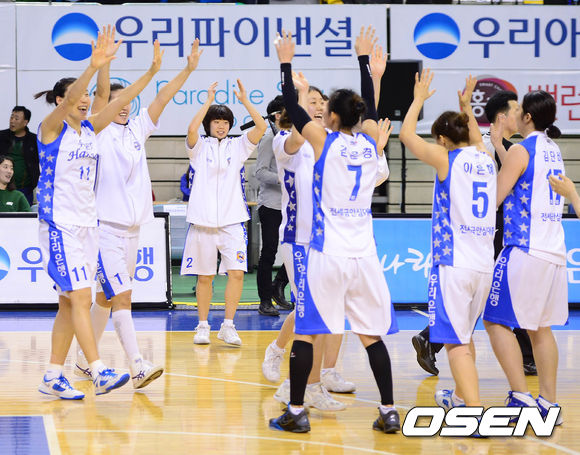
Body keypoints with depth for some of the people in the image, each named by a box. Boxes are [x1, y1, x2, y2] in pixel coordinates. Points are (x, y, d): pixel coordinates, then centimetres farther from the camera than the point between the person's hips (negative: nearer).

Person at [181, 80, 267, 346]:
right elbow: (191, 129, -18)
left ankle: (228, 326, -2)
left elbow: (261, 127, -3)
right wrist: (209, 101, -16)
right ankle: (203, 326, 18)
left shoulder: (237, 146, 10)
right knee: (204, 276, 5)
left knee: (236, 272, -10)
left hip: (232, 219, 1)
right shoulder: (200, 147, 4)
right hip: (203, 219, -1)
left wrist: (245, 100, -8)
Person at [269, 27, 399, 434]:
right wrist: (364, 57, 33)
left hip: (327, 255, -4)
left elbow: (291, 107, 5)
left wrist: (286, 63, 16)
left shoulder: (324, 141, -7)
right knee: (372, 335, 10)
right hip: (364, 254, 4)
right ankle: (389, 412, 8)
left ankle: (297, 413, 6)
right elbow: (371, 104, 22)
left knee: (305, 334, 4)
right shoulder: (371, 141, 4)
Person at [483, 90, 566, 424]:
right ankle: (549, 403, 11)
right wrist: (498, 145, 34)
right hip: (554, 249, 8)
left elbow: (493, 198, -10)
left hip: (525, 248, -8)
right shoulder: (553, 151, 15)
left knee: (497, 321, -4)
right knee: (541, 328, 13)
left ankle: (521, 397, -14)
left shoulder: (521, 150, -9)